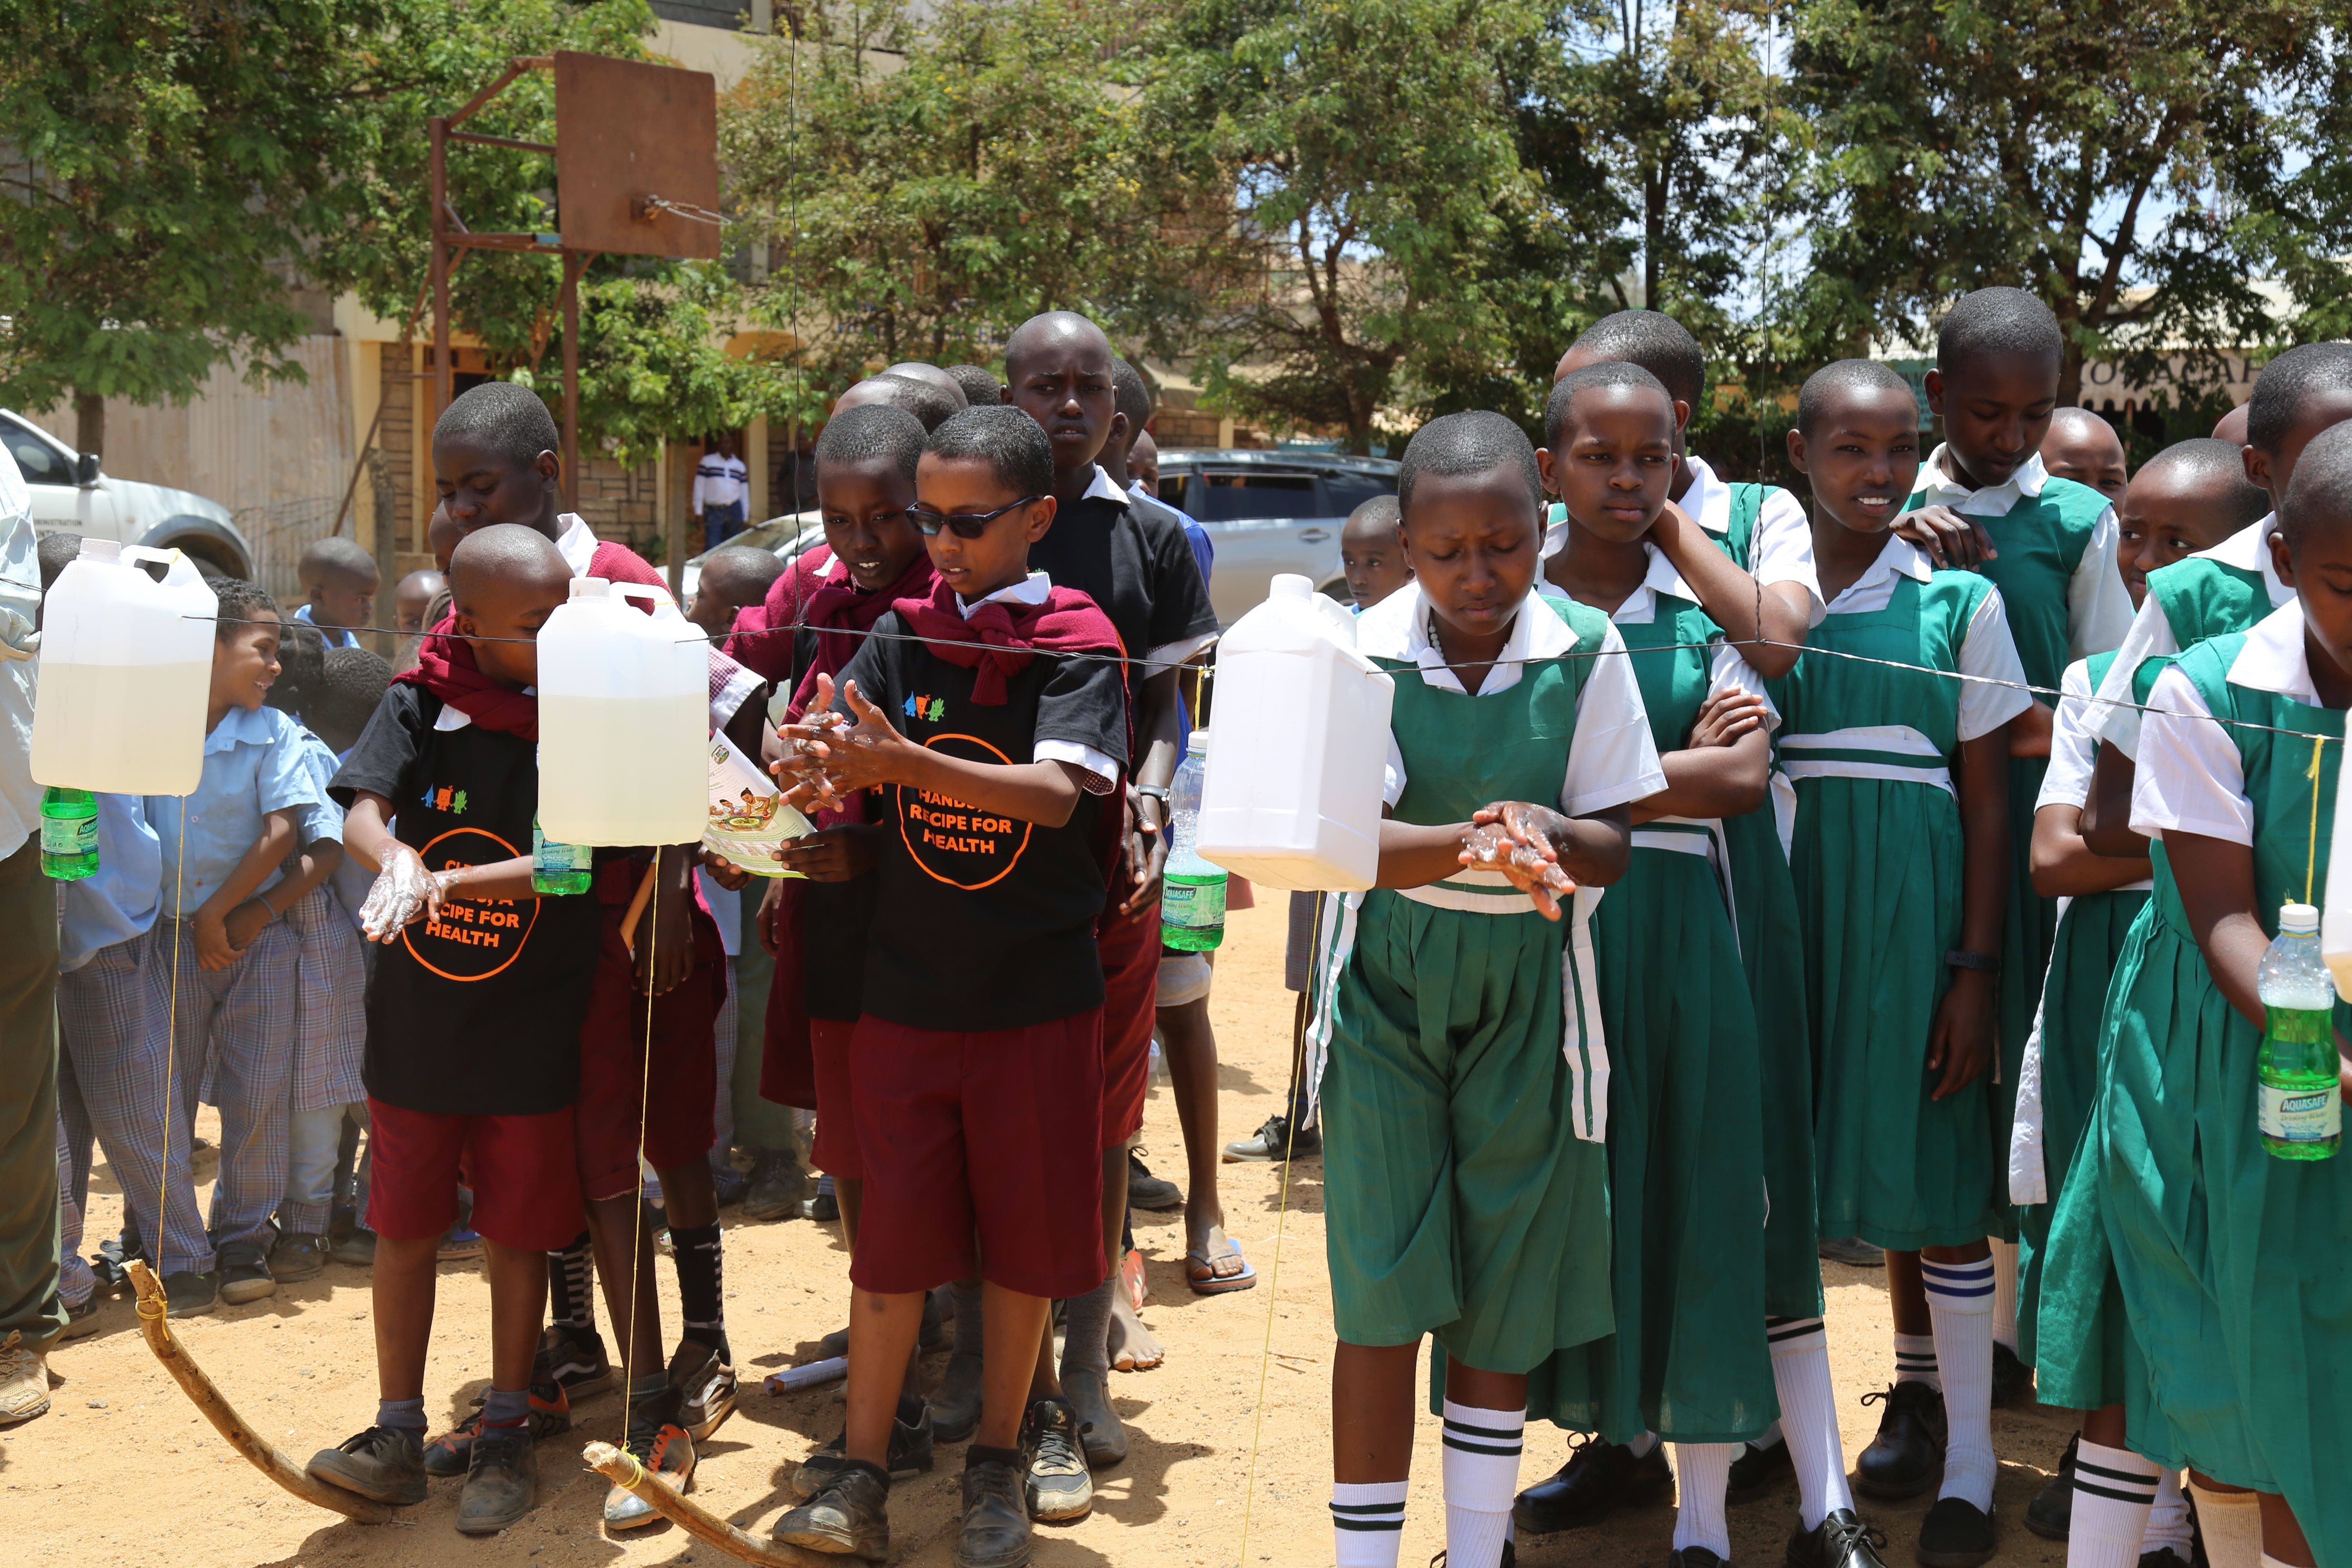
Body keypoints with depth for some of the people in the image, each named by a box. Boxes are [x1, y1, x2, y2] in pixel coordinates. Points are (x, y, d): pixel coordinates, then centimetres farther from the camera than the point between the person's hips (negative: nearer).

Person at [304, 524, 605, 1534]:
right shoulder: (421, 704, -4)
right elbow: (362, 812, -17)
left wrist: (445, 880, -27)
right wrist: (396, 857, -40)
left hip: (531, 1034, -1)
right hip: (415, 1022, 1)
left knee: (517, 1234, 9)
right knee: (404, 1229, 10)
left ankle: (505, 1437, 23)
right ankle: (398, 1433, 23)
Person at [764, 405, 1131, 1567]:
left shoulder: (1076, 642, -6)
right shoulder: (901, 636, 4)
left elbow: (1058, 792, -22)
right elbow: (838, 775, -4)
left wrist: (903, 762, -34)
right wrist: (817, 777, -29)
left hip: (1038, 994, -2)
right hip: (905, 987, 2)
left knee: (1022, 1235, 8)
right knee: (892, 1235, 6)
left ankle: (1000, 1458, 24)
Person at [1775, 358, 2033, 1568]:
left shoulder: (1958, 600, 0)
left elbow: (1988, 799, 0)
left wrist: (1977, 967, -5)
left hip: (1919, 906, -2)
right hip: (1794, 897, 2)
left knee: (1936, 1164, 0)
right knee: (1801, 1158, 4)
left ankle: (1968, 1456, 11)